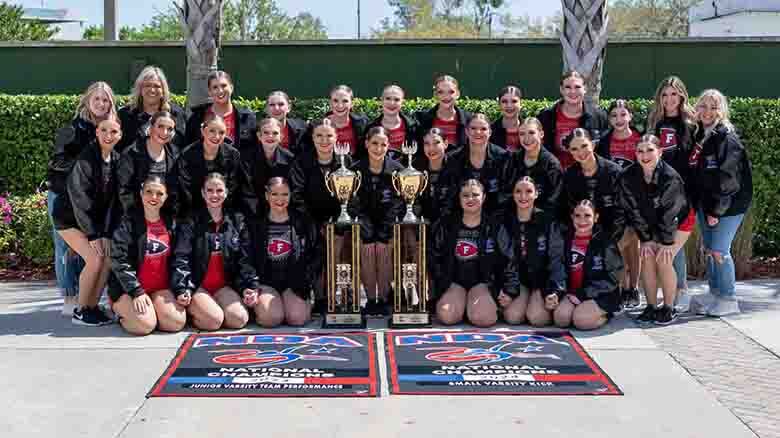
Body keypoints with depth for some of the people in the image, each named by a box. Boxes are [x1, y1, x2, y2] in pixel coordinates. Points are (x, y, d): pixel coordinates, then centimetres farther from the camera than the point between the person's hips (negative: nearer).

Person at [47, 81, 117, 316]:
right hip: (62, 195, -4)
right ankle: (68, 299, 2)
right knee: (66, 247, -3)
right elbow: (57, 161, -14)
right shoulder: (73, 129, -8)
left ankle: (82, 297, 14)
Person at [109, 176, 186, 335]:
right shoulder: (128, 222, -7)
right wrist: (137, 292, -21)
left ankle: (152, 309, 11)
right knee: (145, 325, -25)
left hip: (161, 288, 4)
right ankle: (121, 311, 7)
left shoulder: (171, 223, 7)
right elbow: (119, 261, -13)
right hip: (129, 288, -4)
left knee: (177, 322, -18)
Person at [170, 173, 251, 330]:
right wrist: (182, 289, -22)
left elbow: (244, 258, 6)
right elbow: (181, 258, -9)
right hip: (197, 285, -3)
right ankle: (191, 311, 5)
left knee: (239, 319, -20)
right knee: (214, 320, -26)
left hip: (224, 286, 3)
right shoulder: (191, 222, 0)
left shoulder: (236, 221, 10)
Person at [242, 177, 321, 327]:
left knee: (297, 318, -26)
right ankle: (258, 305, 6)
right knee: (272, 318, -27)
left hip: (295, 281, 1)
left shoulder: (304, 223, 7)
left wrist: (306, 282, -9)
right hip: (266, 282, 0)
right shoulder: (255, 226, 7)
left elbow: (315, 256, 6)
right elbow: (247, 260, 4)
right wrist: (252, 287, -11)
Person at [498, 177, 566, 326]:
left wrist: (555, 291, -15)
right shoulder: (506, 223, 3)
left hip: (542, 279, -2)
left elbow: (556, 259, -5)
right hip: (518, 279, 2)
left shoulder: (547, 220, -2)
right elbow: (504, 259, 0)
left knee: (537, 318, -24)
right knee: (513, 317, -22)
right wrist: (507, 290, -12)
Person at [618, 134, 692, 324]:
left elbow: (670, 212, -26)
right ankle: (651, 306, 2)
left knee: (663, 259, -16)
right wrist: (645, 239, -15)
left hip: (678, 221, -4)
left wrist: (666, 242, -24)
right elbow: (634, 210, -14)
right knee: (647, 258, -10)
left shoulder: (670, 177, -31)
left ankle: (669, 307, -2)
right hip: (650, 224, 4)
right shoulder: (629, 177, -19)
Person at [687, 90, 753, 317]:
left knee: (719, 250, -6)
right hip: (705, 204, 7)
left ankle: (728, 299, 7)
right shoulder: (698, 137, 10)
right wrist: (698, 204, 8)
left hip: (727, 205, -7)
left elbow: (728, 178, -18)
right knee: (708, 250, 12)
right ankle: (714, 293, 25)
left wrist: (717, 210, -19)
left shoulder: (727, 138, -13)